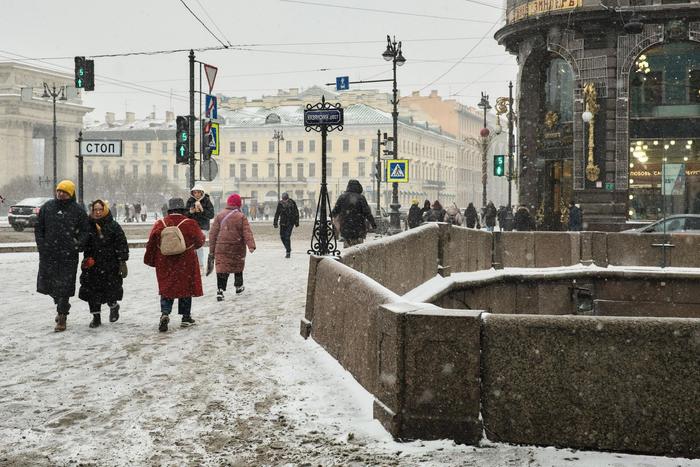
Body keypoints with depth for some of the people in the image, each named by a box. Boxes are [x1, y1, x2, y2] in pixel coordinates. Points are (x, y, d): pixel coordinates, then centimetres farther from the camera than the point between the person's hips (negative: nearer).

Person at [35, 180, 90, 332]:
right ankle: (61, 305, 34)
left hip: (68, 256, -3)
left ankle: (62, 318, 7)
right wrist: (41, 245, 1)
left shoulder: (77, 211, 0)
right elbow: (38, 228, 12)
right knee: (46, 284, 9)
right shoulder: (47, 207, 7)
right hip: (48, 254, 3)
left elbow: (85, 231, 5)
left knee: (64, 287, -2)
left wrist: (77, 245, -9)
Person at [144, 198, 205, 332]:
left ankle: (165, 313, -11)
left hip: (164, 264, 2)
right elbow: (200, 240, 4)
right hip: (186, 264, -2)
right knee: (186, 288, 11)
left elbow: (151, 244, 3)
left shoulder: (159, 225, -2)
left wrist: (150, 260, 16)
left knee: (166, 290, 10)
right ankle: (186, 317, 18)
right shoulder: (190, 224, -10)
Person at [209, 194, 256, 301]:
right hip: (237, 248, 0)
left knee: (221, 268, -3)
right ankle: (238, 286, 34)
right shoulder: (241, 217, -3)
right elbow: (247, 233, -12)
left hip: (221, 247, 0)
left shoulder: (219, 216, 2)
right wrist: (251, 245, -18)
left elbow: (213, 234, 2)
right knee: (238, 266, 21)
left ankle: (220, 290, -18)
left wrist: (212, 250, 6)